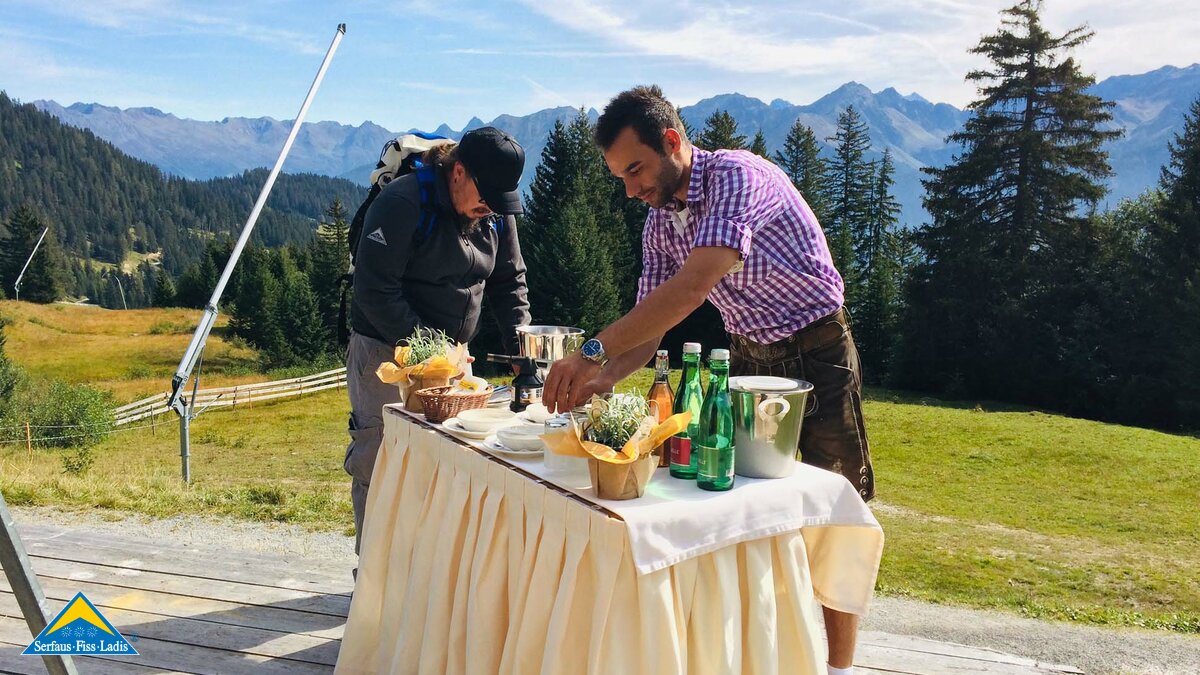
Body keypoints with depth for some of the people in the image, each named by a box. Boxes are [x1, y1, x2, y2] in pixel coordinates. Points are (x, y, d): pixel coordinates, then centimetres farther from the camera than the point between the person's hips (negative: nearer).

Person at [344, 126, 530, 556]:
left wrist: (519, 339, -3)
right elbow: (375, 290, -20)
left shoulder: (497, 213, 4)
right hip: (386, 352, -6)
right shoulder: (403, 203, -18)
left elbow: (510, 280, 12)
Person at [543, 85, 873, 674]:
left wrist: (593, 350, -41)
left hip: (816, 357, -7)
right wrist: (605, 375, -22)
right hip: (747, 357, 7)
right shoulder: (660, 221, -1)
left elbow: (691, 289, -38)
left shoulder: (740, 176, -25)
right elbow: (650, 322, -2)